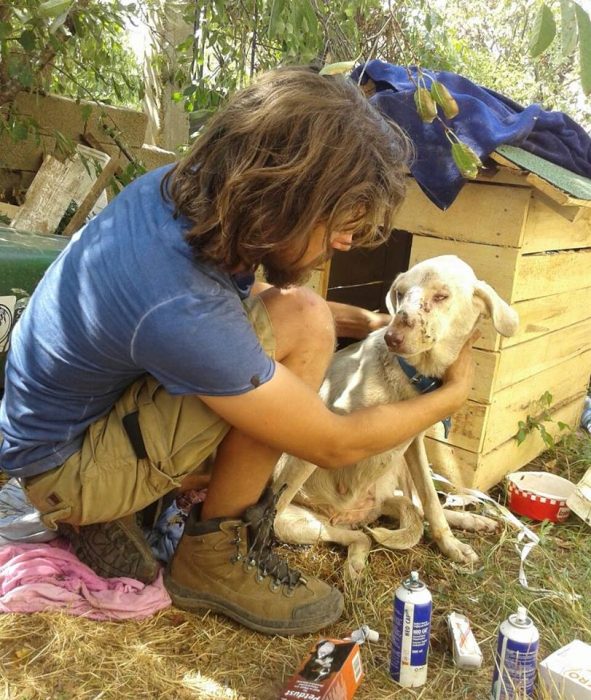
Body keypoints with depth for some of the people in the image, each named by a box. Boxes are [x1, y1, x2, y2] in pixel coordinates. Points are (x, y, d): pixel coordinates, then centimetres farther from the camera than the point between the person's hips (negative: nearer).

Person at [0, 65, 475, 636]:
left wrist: (363, 321, 2)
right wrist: (454, 393, -6)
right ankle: (215, 559, -6)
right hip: (63, 468, -9)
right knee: (301, 325, -24)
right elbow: (334, 446, -22)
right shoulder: (180, 312, -37)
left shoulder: (184, 186, -13)